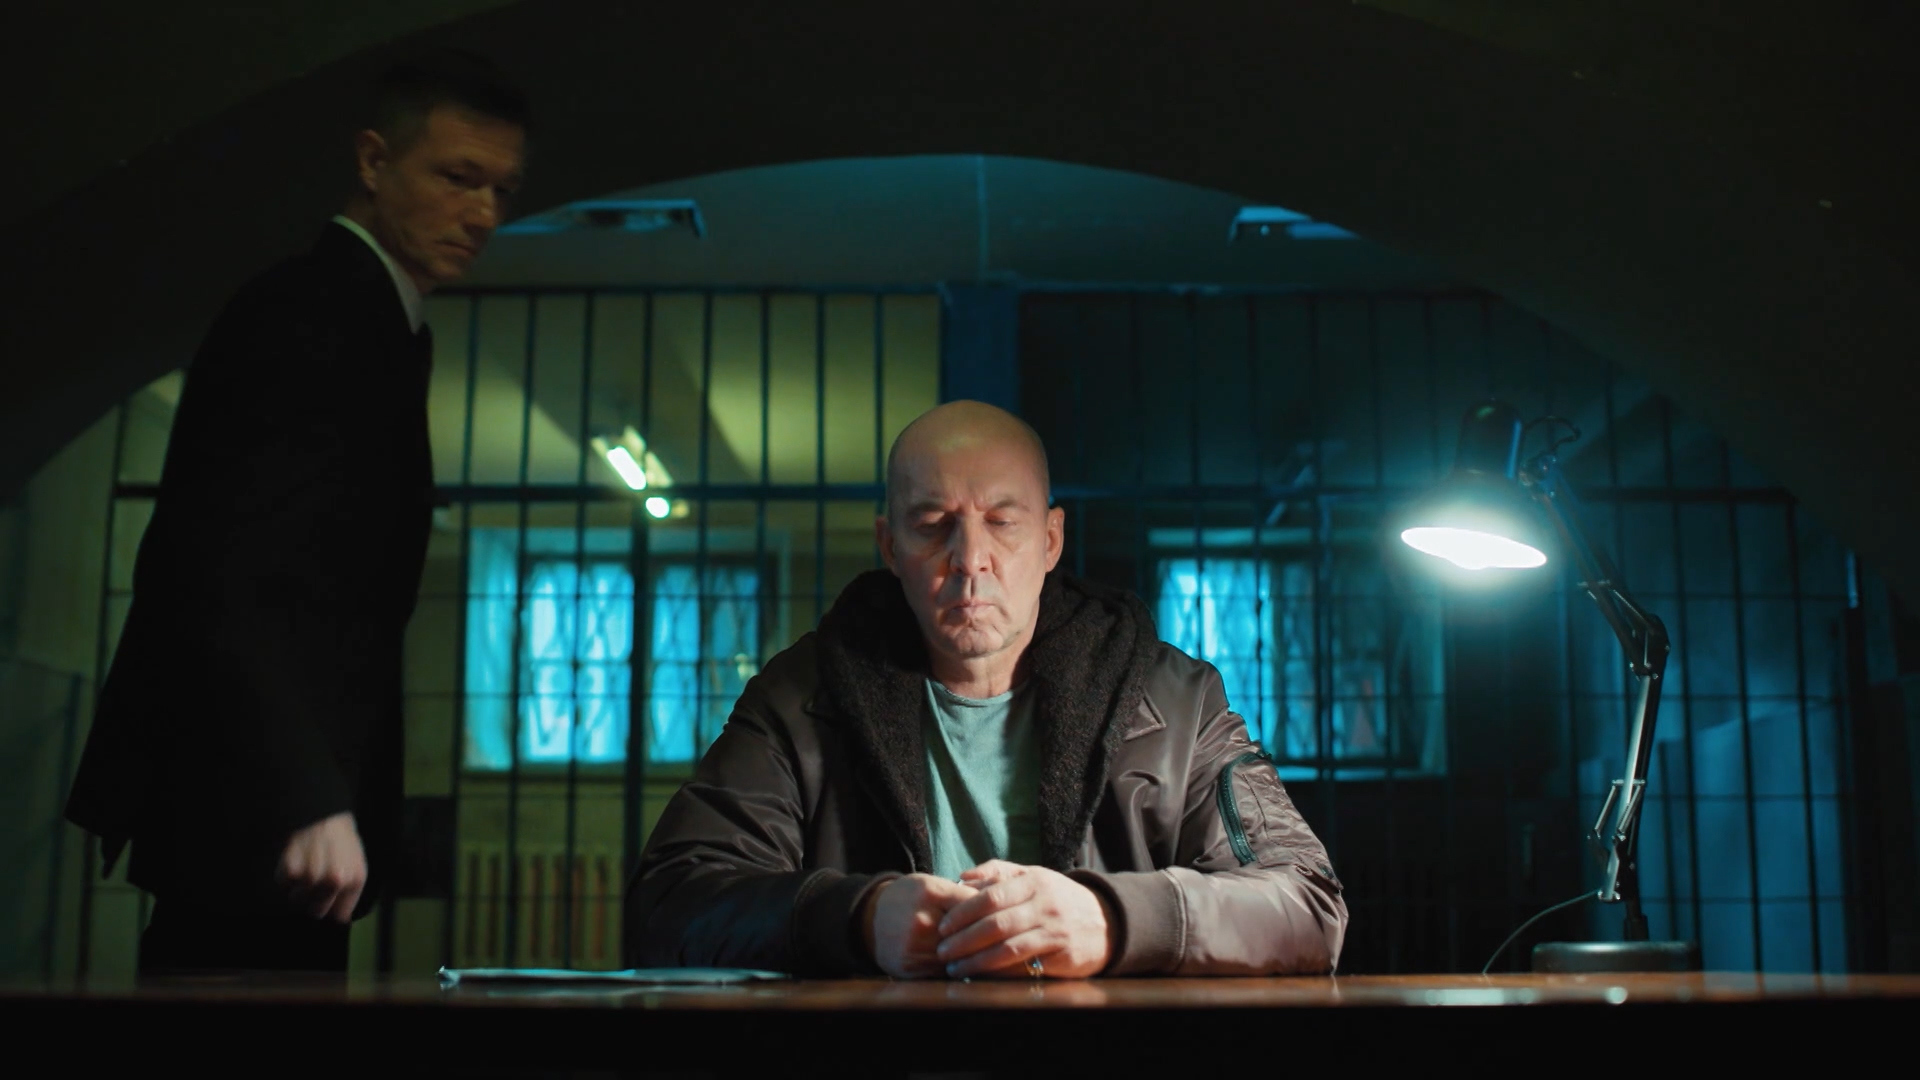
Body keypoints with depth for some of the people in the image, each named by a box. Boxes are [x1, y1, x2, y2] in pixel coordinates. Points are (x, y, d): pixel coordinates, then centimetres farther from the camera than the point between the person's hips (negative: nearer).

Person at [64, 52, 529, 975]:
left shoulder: (370, 321, 17)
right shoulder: (306, 315, -13)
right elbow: (235, 579, -24)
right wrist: (312, 801, -33)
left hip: (287, 788, 10)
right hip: (250, 805, -10)